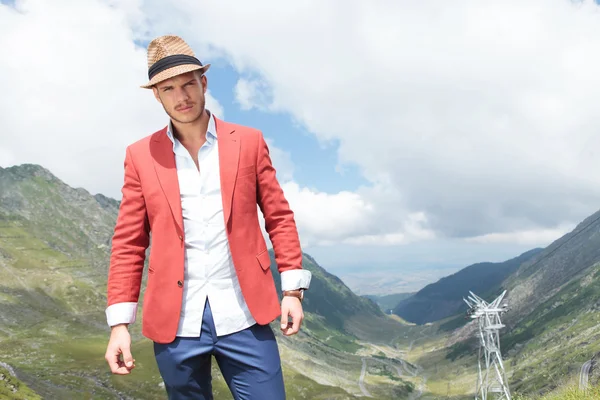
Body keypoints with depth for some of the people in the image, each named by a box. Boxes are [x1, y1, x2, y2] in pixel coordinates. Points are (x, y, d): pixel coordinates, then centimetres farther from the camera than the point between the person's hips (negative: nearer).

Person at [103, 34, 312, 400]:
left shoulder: (249, 142, 5)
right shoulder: (141, 156, 4)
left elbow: (279, 217, 6)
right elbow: (129, 243, 4)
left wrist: (292, 289, -1)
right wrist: (120, 323, -2)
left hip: (244, 317, 0)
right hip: (175, 322, 1)